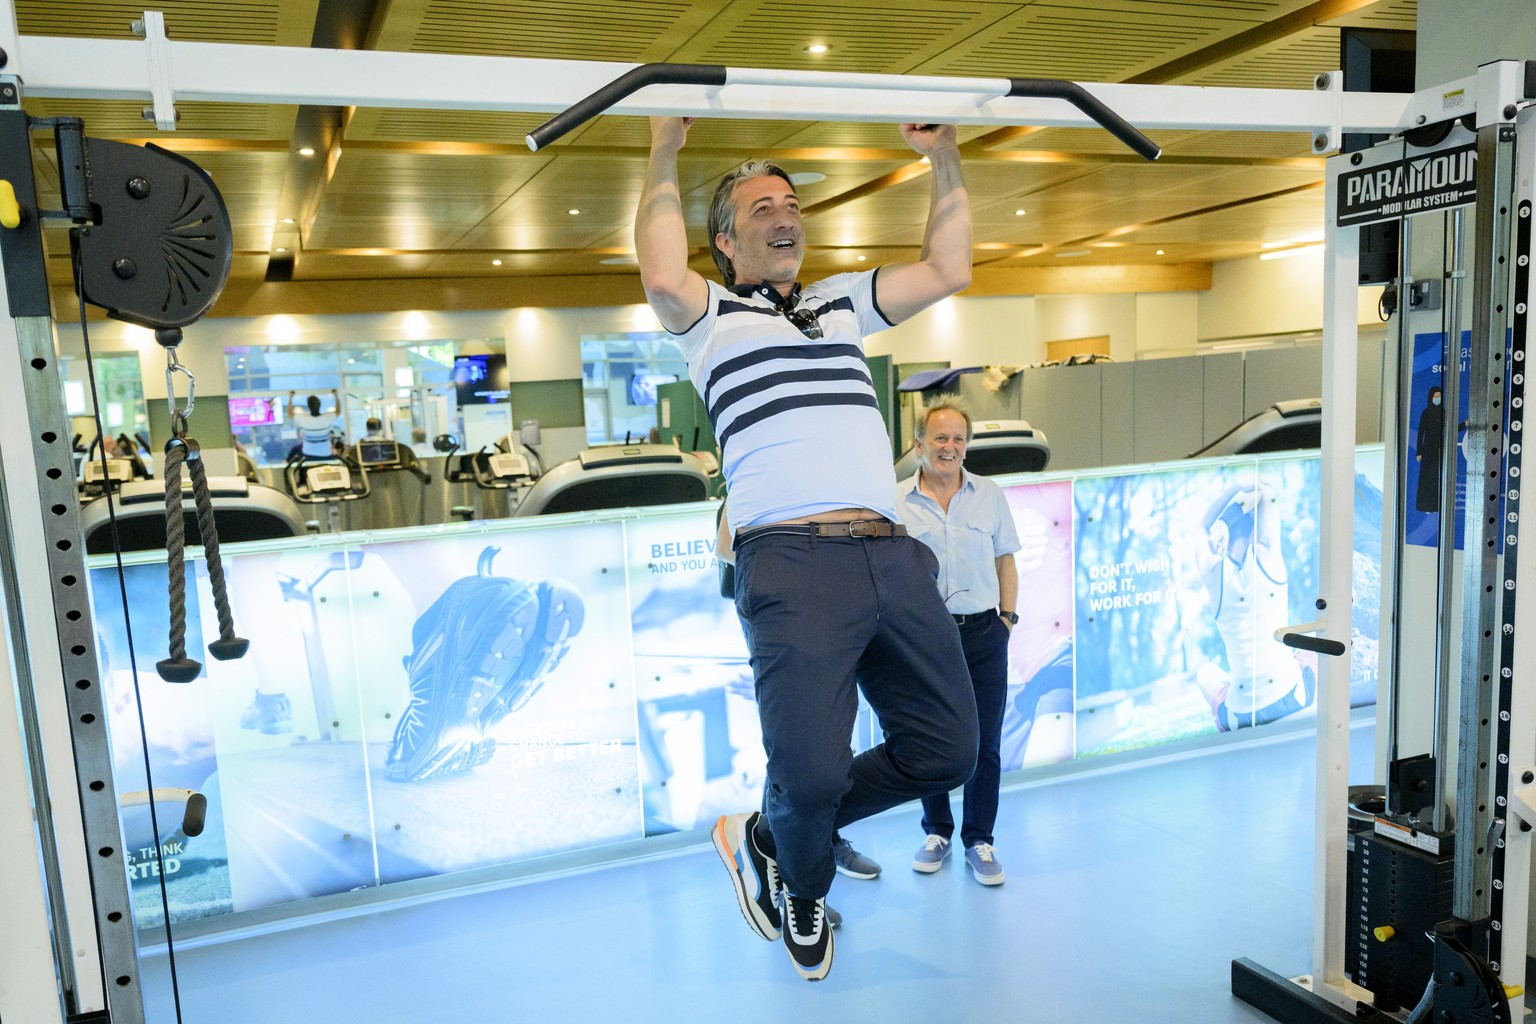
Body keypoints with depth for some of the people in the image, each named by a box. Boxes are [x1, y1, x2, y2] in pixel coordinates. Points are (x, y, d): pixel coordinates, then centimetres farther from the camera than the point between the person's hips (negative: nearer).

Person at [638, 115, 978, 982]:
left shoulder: (845, 302, 28)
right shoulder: (711, 314, 13)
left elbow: (950, 270, 21)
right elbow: (661, 277, -9)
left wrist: (946, 160, 19)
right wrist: (665, 156, -1)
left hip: (894, 554, 6)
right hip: (794, 561, -6)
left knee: (946, 751, 7)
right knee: (814, 771, -11)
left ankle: (769, 836, 27)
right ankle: (804, 885, 28)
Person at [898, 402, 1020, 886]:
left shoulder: (990, 494, 5)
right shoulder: (897, 502, -2)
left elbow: (1005, 560, 10)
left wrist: (1007, 616, 4)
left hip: (983, 633, 1)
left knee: (984, 743, 6)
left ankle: (979, 840, 22)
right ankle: (937, 832, 29)